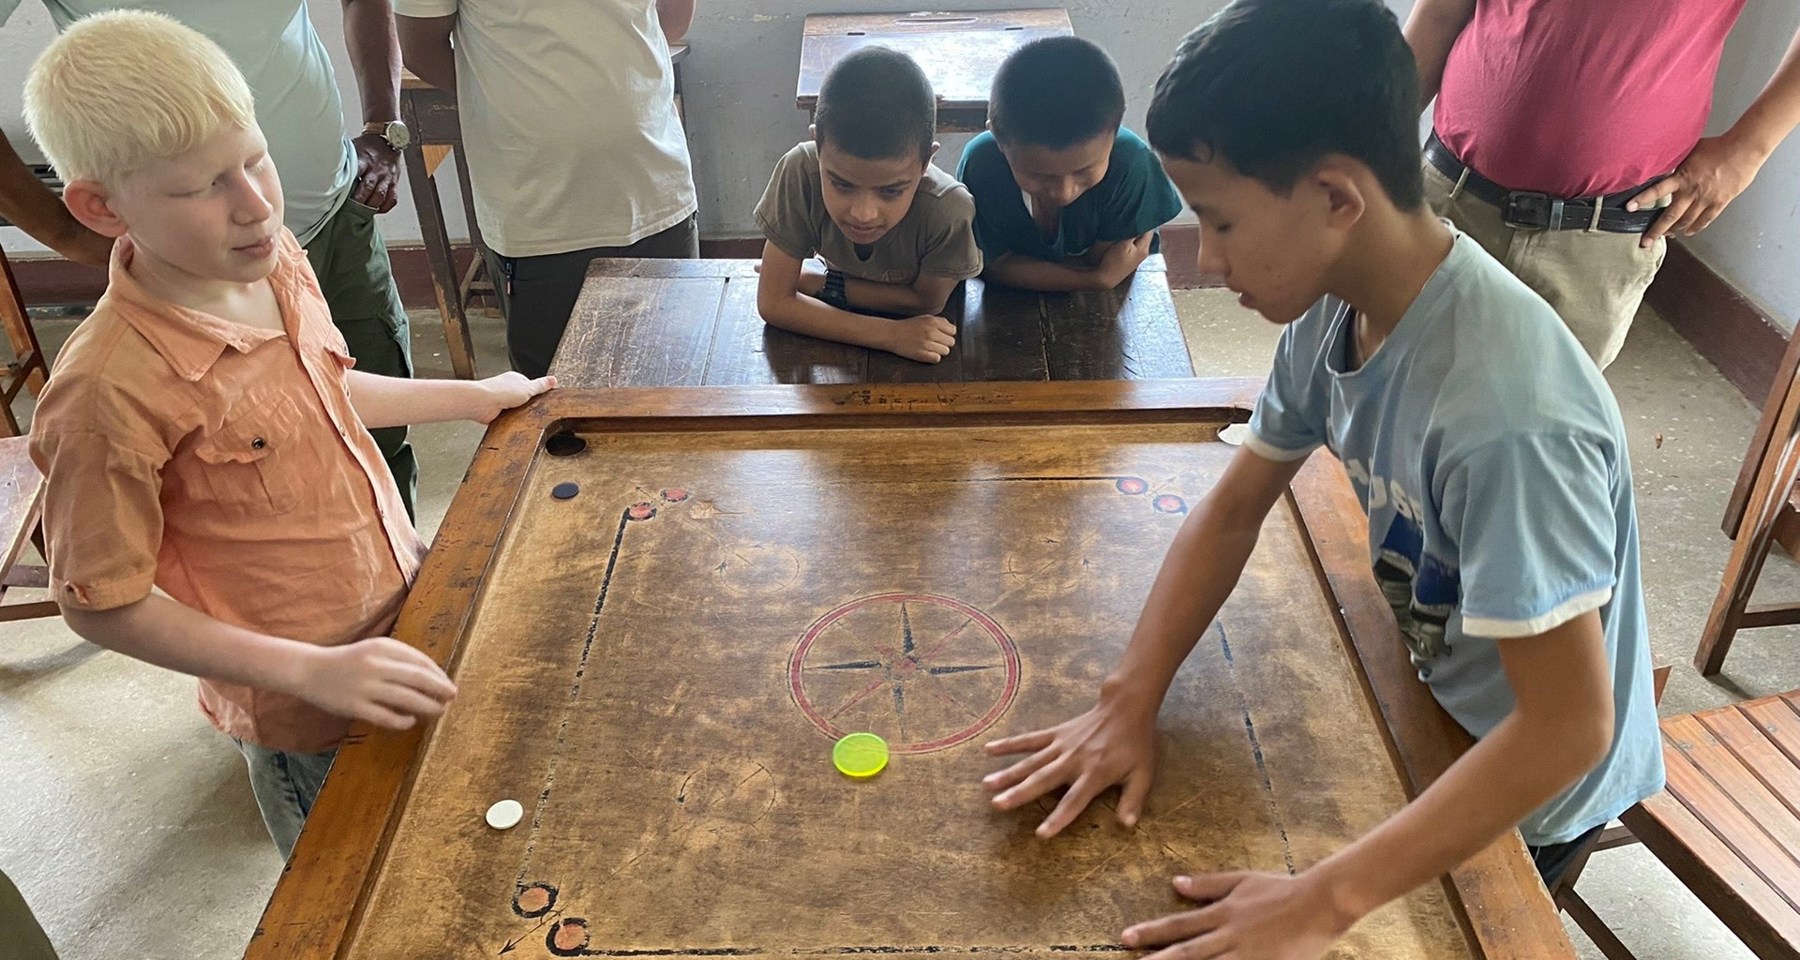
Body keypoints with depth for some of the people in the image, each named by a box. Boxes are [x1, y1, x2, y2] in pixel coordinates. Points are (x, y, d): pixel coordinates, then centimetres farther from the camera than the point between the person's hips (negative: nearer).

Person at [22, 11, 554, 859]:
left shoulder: (276, 261, -8)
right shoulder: (109, 390, -30)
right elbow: (101, 605, -20)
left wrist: (471, 397, 17)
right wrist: (312, 670, -26)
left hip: (407, 604, 7)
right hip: (308, 720, -6)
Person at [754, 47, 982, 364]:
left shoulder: (949, 210, -34)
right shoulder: (800, 172, -31)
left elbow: (926, 302, -16)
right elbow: (774, 303, -26)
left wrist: (823, 284, -20)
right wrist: (889, 335, -34)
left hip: (926, 338, -1)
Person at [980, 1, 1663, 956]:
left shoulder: (1506, 417, -39)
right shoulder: (1333, 307, -16)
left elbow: (1566, 726, -35)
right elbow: (1231, 512, -6)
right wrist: (1130, 701, -16)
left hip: (1528, 789, -6)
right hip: (1426, 706, 6)